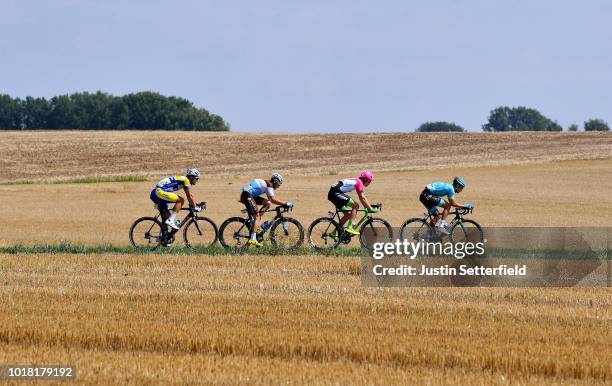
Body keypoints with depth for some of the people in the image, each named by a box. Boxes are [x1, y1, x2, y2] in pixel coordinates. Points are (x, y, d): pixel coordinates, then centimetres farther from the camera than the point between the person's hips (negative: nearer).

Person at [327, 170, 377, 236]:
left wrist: (368, 207, 22)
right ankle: (349, 227, -14)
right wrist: (371, 209, -8)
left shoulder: (357, 182, 21)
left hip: (332, 194, 10)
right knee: (355, 205, -13)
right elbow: (362, 198, -12)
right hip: (336, 193, -10)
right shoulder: (359, 183, -9)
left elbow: (362, 198, 26)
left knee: (348, 214, 14)